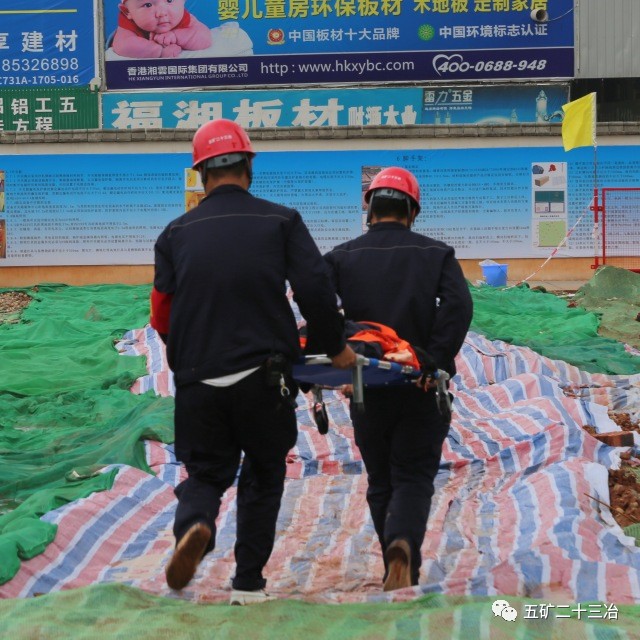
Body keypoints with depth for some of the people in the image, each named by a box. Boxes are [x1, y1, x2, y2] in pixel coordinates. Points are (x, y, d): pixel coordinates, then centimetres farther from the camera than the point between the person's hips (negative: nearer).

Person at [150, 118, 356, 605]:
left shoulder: (176, 234, 6)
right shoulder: (281, 221, 2)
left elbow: (162, 315, 6)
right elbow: (315, 289, -7)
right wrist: (337, 347, 7)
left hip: (197, 382, 1)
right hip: (263, 377, -1)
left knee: (205, 473, 14)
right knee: (262, 477, 16)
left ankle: (194, 526, -19)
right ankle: (248, 584, 15)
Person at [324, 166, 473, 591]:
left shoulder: (342, 257, 5)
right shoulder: (436, 254, 4)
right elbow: (458, 306, -13)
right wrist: (436, 361, -16)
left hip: (365, 387, 1)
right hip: (420, 390, -1)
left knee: (381, 482, 15)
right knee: (414, 477, 3)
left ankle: (402, 572, 18)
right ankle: (404, 544, -25)